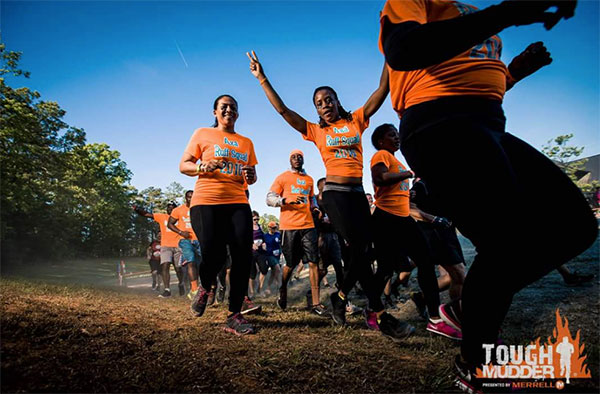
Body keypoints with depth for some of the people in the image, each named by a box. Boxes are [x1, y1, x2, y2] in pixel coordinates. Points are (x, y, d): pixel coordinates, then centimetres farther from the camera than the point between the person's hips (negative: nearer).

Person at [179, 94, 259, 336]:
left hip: (238, 203, 3)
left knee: (243, 255, -11)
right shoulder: (202, 134, 11)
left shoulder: (246, 142, 20)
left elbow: (251, 176, 24)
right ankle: (205, 288, 22)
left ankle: (234, 316, 0)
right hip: (206, 202, -3)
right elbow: (183, 166, 8)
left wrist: (251, 176, -1)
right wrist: (203, 167, -13)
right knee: (213, 254, -15)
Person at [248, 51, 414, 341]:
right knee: (359, 247, -12)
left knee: (361, 249, 1)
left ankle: (341, 296, 25)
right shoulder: (315, 131, 8)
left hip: (359, 193, 4)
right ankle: (382, 317, -5)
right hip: (335, 193, -3)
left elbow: (382, 90, 5)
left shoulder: (356, 120, 12)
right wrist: (262, 78, 3)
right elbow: (282, 110, 5)